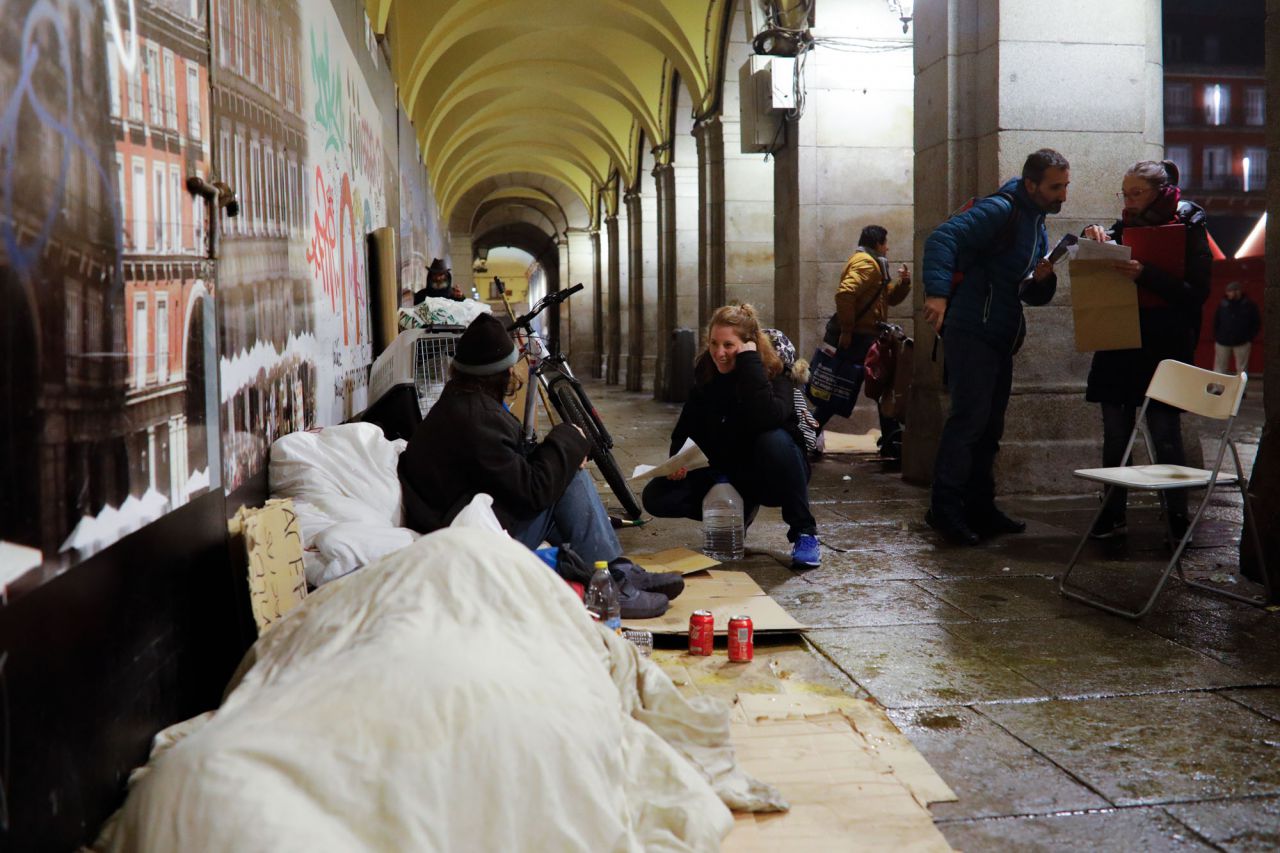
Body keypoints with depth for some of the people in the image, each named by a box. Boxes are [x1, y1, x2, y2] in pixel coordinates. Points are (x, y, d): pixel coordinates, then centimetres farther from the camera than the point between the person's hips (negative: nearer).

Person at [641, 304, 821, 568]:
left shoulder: (775, 375, -19)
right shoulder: (705, 376, -3)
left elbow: (767, 419, -42)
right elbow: (686, 429, 5)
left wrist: (750, 362, -35)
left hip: (770, 475, -4)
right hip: (725, 472, 5)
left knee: (774, 440, -39)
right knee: (655, 496, -14)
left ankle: (804, 533, -21)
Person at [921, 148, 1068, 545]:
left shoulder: (1038, 226, 19)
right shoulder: (1000, 210, -11)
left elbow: (1034, 295, 24)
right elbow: (942, 238, -25)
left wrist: (1042, 281, -1)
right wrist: (938, 292, -39)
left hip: (1001, 340, 10)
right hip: (972, 331, -10)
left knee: (989, 426, 11)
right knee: (969, 416, -14)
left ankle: (980, 508, 18)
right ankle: (945, 507, -10)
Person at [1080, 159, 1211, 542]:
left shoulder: (1188, 230, -2)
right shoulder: (1126, 227, 12)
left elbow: (1197, 292, -9)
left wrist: (1145, 275, -21)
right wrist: (1094, 235, -8)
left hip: (1164, 348, -5)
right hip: (1119, 346, 5)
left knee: (1165, 433, -4)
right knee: (1115, 434, 7)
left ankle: (1178, 518, 7)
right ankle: (1113, 514, 15)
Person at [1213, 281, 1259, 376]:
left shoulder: (1249, 305, -2)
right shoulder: (1223, 305, 2)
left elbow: (1256, 323, 2)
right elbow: (1216, 322, 9)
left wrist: (1250, 338, -5)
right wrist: (1216, 338, 3)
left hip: (1242, 343, -1)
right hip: (1223, 342, 2)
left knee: (1242, 369, 4)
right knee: (1220, 368, 5)